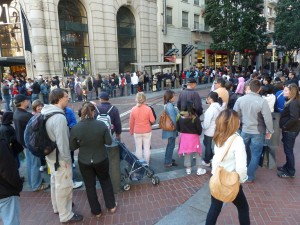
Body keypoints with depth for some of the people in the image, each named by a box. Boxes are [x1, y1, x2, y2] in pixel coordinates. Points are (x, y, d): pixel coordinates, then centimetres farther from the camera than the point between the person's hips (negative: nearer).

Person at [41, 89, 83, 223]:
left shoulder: (46, 113, 3)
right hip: (59, 157, -10)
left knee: (55, 181, 24)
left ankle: (57, 207, 44)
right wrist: (67, 159, -16)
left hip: (50, 154, 10)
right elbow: (62, 141, -27)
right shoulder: (59, 117, -27)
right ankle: (66, 215, 22)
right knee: (64, 185, 5)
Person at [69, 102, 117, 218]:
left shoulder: (75, 128, -15)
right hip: (101, 159, 0)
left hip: (84, 161, 0)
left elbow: (72, 147, -5)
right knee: (105, 181, 23)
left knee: (90, 185, 17)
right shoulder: (101, 125, -17)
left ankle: (96, 211, 31)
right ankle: (111, 206, 34)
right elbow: (109, 142, -9)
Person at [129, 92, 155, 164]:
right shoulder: (148, 109, -12)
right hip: (147, 131, -1)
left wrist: (131, 131, 12)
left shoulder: (133, 109, -9)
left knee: (138, 148, 12)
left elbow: (131, 122, -2)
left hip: (137, 132, 1)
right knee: (147, 148, 10)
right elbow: (152, 120, -9)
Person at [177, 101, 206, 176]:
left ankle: (188, 169, 26)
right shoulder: (195, 117, -20)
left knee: (186, 153, 16)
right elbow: (199, 129, -13)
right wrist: (199, 133, 9)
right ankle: (199, 169, 20)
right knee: (197, 153, 13)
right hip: (193, 137, -3)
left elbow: (178, 127, 1)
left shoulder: (180, 116, -9)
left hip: (184, 136, 3)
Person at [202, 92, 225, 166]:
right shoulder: (220, 106, -5)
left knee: (208, 145, 13)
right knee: (206, 143, 26)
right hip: (217, 129, 7)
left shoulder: (211, 109, -28)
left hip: (209, 131, -7)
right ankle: (212, 157, 35)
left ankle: (207, 161, 31)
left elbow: (206, 125, -23)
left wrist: (200, 125, -4)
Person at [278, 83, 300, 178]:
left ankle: (290, 172, 15)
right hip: (289, 130, 9)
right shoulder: (291, 102, 9)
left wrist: (285, 126, -18)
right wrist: (285, 126, 6)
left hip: (290, 130, -9)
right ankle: (287, 167, 34)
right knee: (287, 149, 20)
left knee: (288, 150, 2)